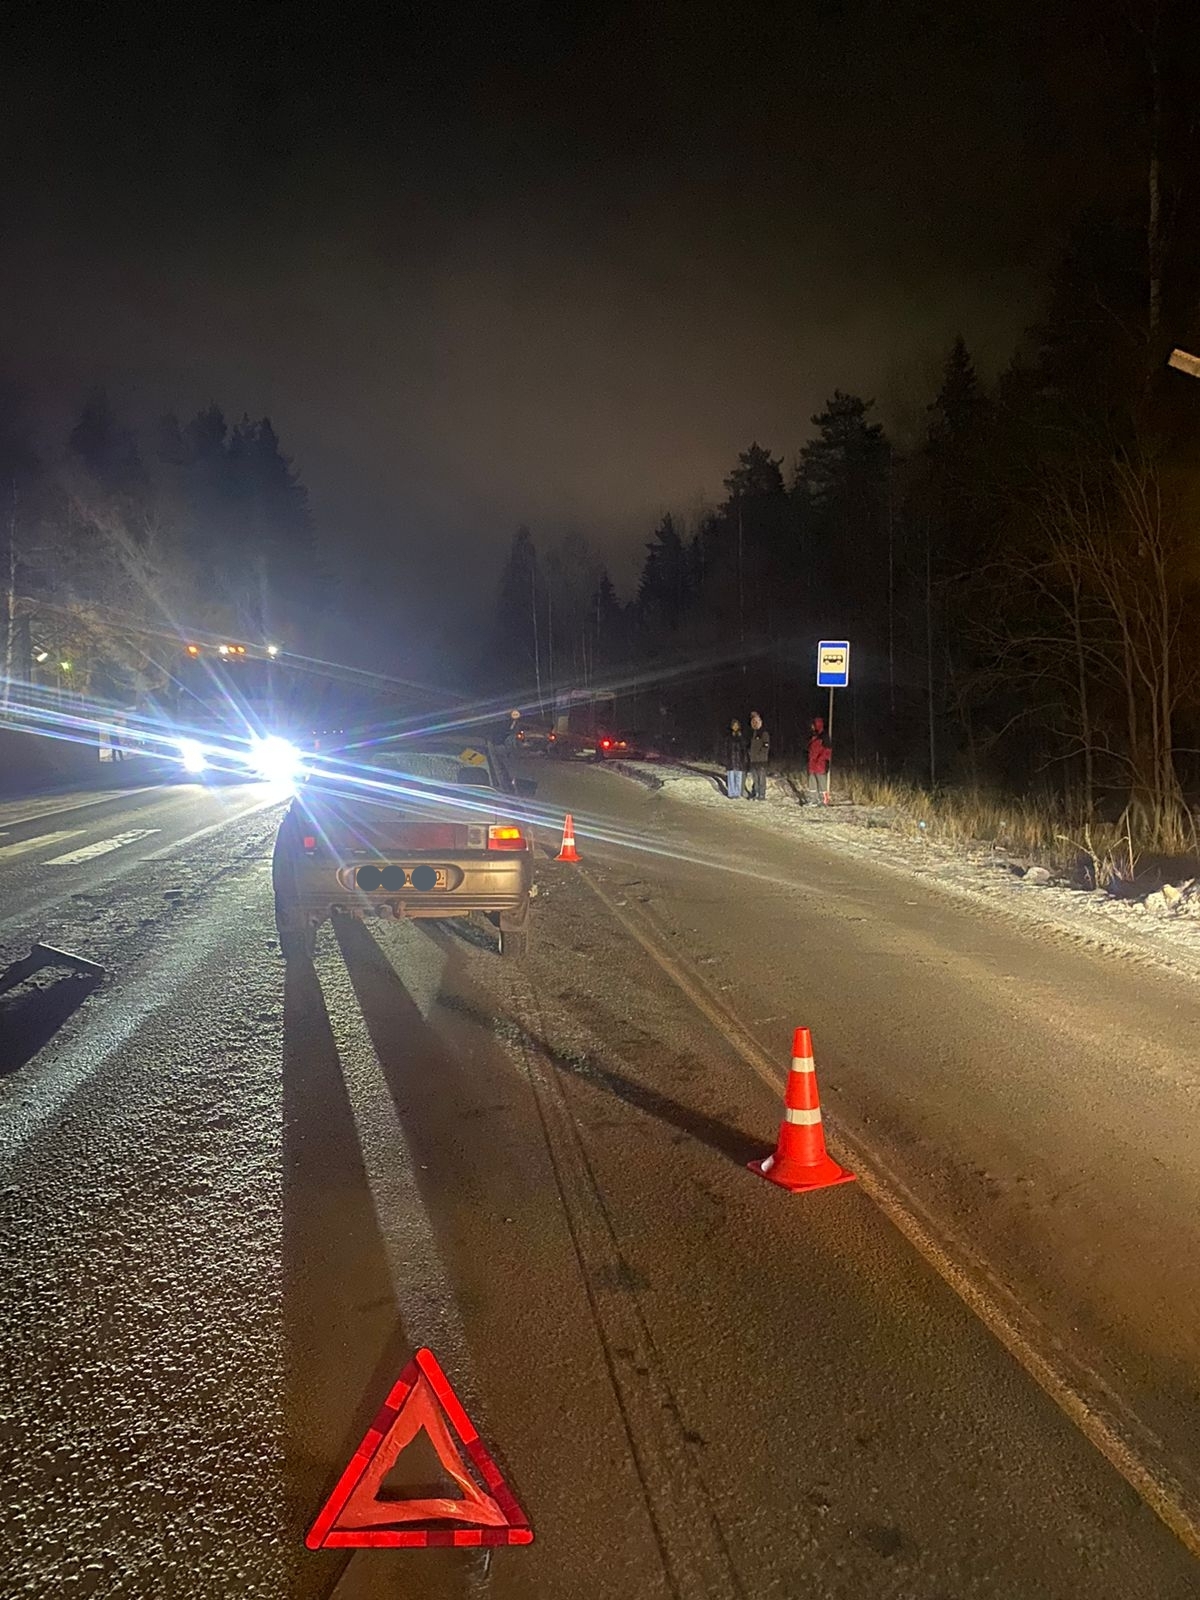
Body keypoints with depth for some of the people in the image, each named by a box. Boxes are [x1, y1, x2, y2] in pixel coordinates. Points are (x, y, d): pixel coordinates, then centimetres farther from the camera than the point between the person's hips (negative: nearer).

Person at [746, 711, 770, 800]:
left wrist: (759, 752, -14)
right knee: (754, 778, 14)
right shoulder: (752, 733, 16)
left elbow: (766, 747, -13)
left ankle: (762, 795, -3)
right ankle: (755, 794, 24)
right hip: (753, 759, 8)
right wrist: (749, 752, 11)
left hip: (761, 759, -8)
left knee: (761, 778, -6)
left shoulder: (764, 733, -8)